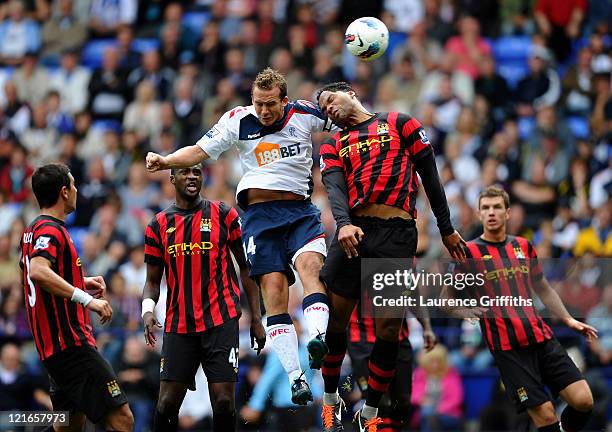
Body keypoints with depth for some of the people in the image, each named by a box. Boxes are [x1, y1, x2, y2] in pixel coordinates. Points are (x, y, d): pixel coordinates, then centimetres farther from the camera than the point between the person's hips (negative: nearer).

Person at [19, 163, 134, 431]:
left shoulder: (32, 230, 17)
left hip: (52, 346, 11)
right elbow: (38, 272, -32)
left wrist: (82, 283, 25)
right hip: (70, 344, -11)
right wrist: (87, 299, -34)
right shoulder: (51, 230, -13)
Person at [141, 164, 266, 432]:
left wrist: (256, 318, 3)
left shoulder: (223, 215, 4)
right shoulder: (158, 226, 8)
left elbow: (246, 267, 8)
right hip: (178, 326, 2)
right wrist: (148, 310, -9)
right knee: (167, 402, -2)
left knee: (223, 401, -8)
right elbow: (152, 281, 13)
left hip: (220, 321, -2)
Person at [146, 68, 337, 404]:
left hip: (300, 211, 0)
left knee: (309, 263, -29)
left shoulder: (304, 114, 2)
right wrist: (165, 161, -8)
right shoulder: (238, 120, 2)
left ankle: (318, 338, -47)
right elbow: (199, 151, 6)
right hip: (259, 213, 0)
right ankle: (296, 379, -14)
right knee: (274, 290, -11)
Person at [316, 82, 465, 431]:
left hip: (397, 235, -2)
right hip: (354, 232, 2)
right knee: (335, 318, 0)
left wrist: (446, 229, 10)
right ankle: (331, 400, 18)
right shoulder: (334, 146, 18)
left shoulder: (399, 124, 13)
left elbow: (430, 175, 13)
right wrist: (343, 224, -22)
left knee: (389, 327, -3)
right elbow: (335, 188, -1)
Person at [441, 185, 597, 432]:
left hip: (542, 337, 5)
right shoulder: (469, 252, 1)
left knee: (583, 400, -6)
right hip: (507, 346, -4)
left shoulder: (523, 246, 14)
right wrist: (472, 314, -12)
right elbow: (447, 302, 6)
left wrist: (569, 320, 17)